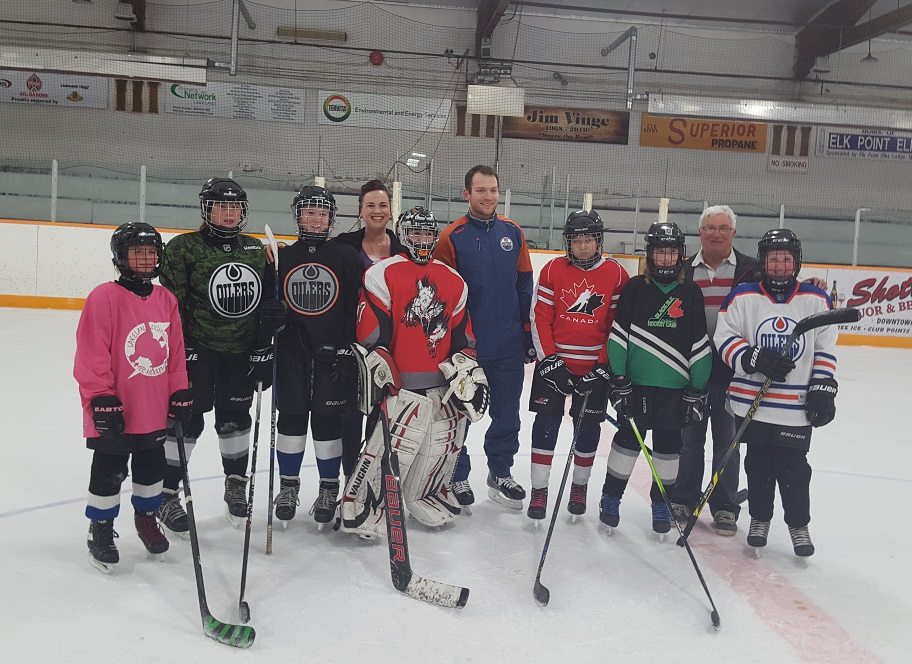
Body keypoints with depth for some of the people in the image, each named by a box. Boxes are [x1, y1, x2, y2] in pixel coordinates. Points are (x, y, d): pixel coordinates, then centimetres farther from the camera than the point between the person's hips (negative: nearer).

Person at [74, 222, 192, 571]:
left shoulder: (166, 299, 4)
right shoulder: (104, 298, -14)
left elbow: (176, 352, 9)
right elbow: (91, 357, -15)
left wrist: (180, 394, 7)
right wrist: (102, 400, -17)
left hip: (155, 411, 6)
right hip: (115, 413, -5)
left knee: (152, 468, 19)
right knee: (109, 473, 8)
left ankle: (146, 517, 39)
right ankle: (100, 529, 26)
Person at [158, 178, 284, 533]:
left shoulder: (256, 250, 8)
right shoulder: (184, 248, -6)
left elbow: (268, 303, 10)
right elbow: (172, 303, -9)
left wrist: (263, 349, 5)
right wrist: (180, 349, -14)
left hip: (241, 352, 4)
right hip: (197, 348, -4)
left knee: (235, 418, 15)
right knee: (186, 420, 0)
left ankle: (236, 484, 33)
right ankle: (166, 493, 13)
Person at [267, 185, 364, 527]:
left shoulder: (347, 257, 0)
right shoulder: (281, 258, 6)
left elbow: (357, 308, -3)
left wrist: (347, 350, -9)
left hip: (334, 353, -2)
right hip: (291, 352, 2)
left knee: (328, 420, 4)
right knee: (291, 418, 8)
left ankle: (329, 489, 18)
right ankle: (288, 486, 23)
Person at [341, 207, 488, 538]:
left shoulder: (452, 281, 13)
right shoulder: (382, 275, -5)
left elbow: (462, 334, 15)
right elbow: (371, 333, -8)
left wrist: (467, 371, 7)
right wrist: (377, 370, -11)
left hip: (444, 384, 6)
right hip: (401, 384, -6)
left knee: (441, 447, 14)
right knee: (390, 449, -10)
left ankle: (428, 498, 34)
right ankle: (363, 510, 3)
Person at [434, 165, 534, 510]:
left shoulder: (513, 233, 5)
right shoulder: (451, 237, -7)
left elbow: (524, 287, 8)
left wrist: (529, 334, 8)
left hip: (508, 346, 4)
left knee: (507, 413, 13)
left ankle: (500, 473, 30)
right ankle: (457, 476, 25)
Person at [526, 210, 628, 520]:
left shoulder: (616, 275, -4)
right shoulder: (553, 270, -2)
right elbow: (540, 317, -3)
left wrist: (603, 367, -8)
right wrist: (549, 360, -10)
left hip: (595, 366, 0)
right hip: (554, 361, 0)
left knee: (588, 427, 10)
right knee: (546, 422, 0)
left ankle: (580, 486, 28)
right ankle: (539, 489, 8)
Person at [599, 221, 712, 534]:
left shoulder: (691, 293, 2)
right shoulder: (634, 288, -1)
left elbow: (700, 346, 2)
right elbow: (618, 335, -2)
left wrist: (697, 390, -1)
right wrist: (618, 379, -6)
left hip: (676, 386, 1)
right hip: (636, 382, -1)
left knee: (668, 446, 10)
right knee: (627, 439, 6)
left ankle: (661, 504, 24)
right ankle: (610, 498, 20)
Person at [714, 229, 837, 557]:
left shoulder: (817, 301, 1)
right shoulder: (742, 297, -4)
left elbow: (826, 349, 5)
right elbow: (725, 340, -5)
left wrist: (823, 388, -1)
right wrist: (756, 359, -19)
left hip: (796, 407, 0)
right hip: (752, 402, 0)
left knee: (793, 468, 5)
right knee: (759, 465, 13)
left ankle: (799, 525, 25)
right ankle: (759, 518, 32)